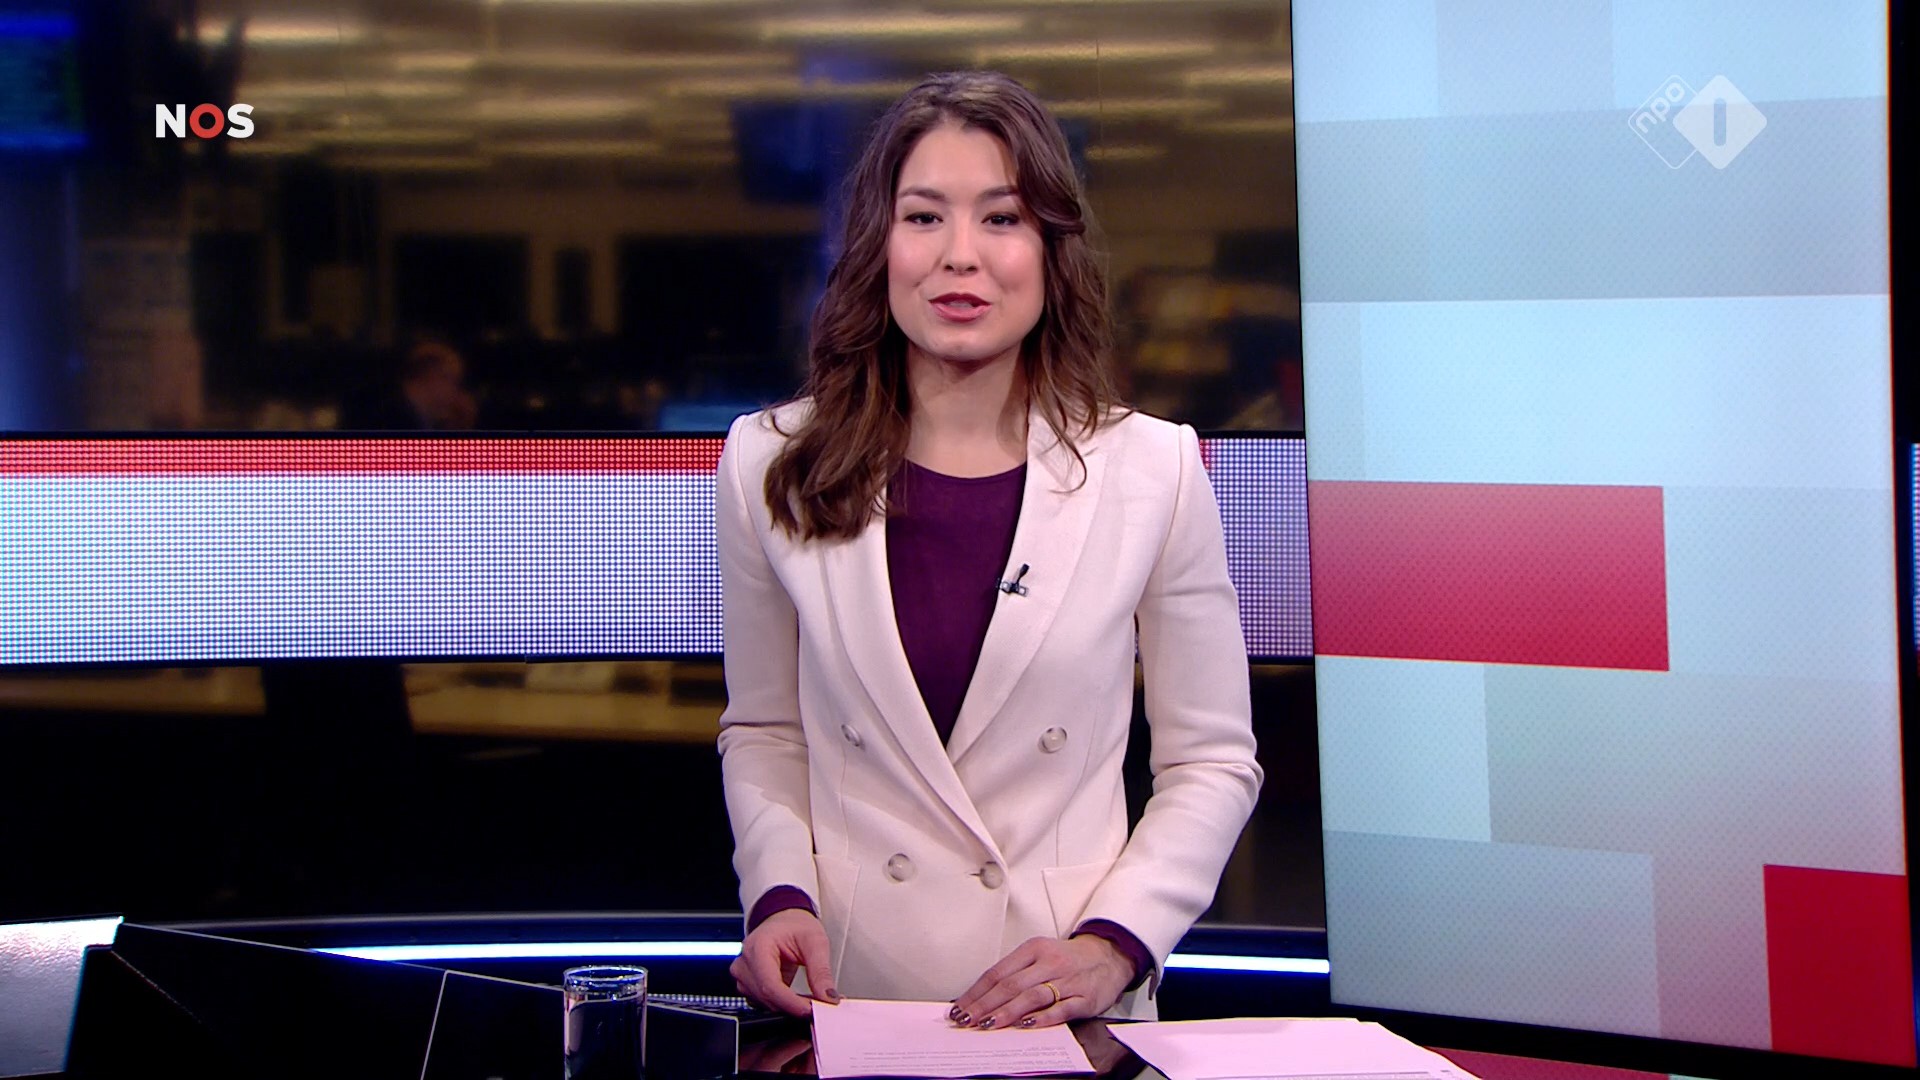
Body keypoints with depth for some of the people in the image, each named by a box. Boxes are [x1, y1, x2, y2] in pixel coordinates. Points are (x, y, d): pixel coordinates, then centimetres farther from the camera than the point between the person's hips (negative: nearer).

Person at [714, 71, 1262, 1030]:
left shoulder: (1155, 471, -1)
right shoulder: (770, 465, 2)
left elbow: (1212, 762, 4)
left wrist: (1112, 948, -9)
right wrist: (780, 897, -5)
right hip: (842, 996, 0)